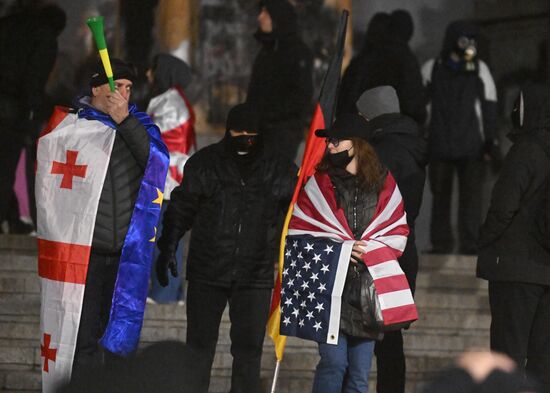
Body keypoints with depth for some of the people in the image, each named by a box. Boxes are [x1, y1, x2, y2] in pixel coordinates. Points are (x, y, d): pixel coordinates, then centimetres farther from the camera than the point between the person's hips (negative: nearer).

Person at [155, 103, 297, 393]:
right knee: (199, 346, 4)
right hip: (206, 272, 0)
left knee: (248, 349, 3)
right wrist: (167, 248, 3)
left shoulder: (279, 170, 1)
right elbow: (181, 208, 7)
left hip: (255, 275, 0)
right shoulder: (204, 163, 0)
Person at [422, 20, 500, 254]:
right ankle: (441, 242, 11)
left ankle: (469, 243, -7)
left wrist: (491, 141, 2)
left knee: (471, 194, -8)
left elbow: (489, 108, 8)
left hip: (471, 146, 0)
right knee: (440, 195, 3)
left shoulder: (479, 70, 7)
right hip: (439, 145, 1)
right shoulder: (431, 69, 6)